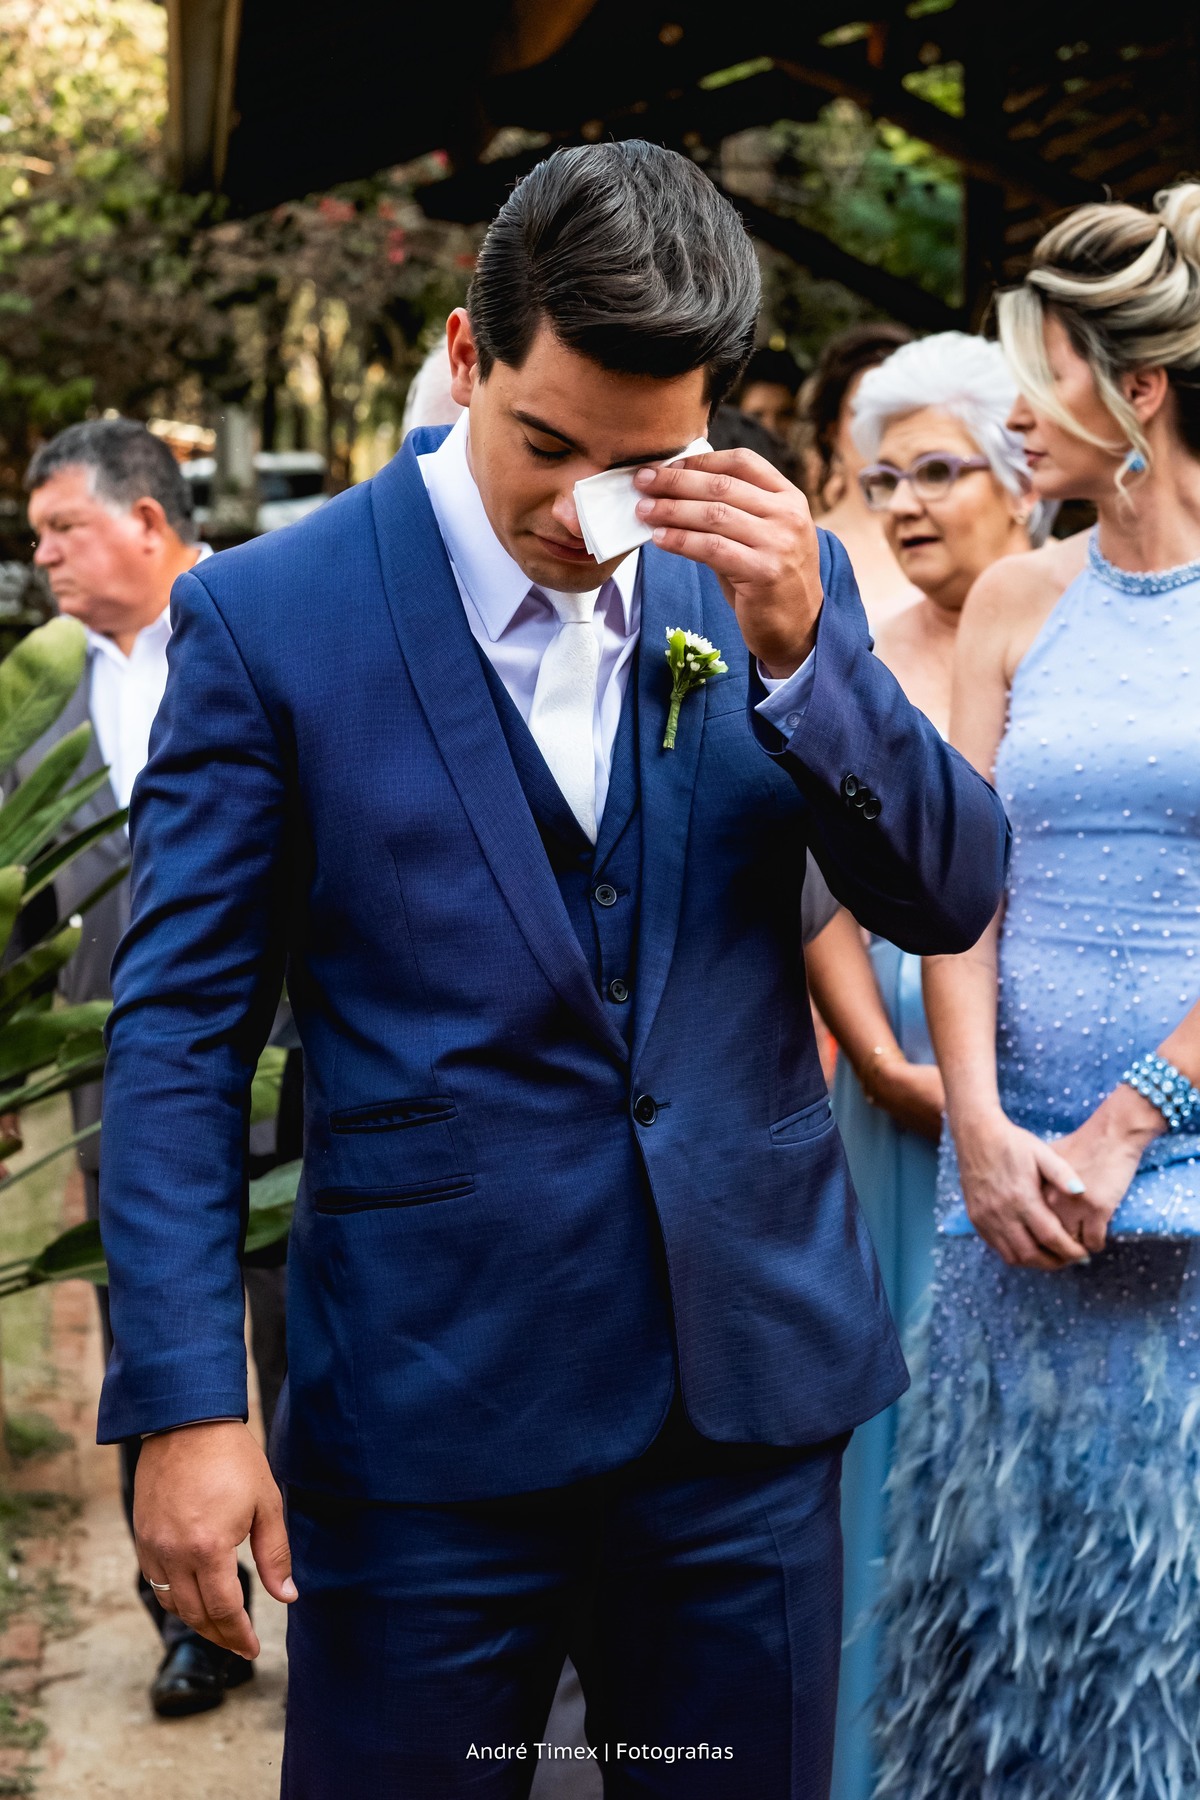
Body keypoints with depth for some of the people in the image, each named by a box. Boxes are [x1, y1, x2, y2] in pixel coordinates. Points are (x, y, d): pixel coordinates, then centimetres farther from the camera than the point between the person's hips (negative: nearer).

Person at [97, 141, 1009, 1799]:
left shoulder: (776, 581, 4)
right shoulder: (267, 618, -6)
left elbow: (953, 899, 0)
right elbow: (181, 1037, -5)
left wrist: (800, 650, -15)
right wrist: (187, 1408, -10)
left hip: (747, 1384, 3)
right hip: (430, 1414, -3)